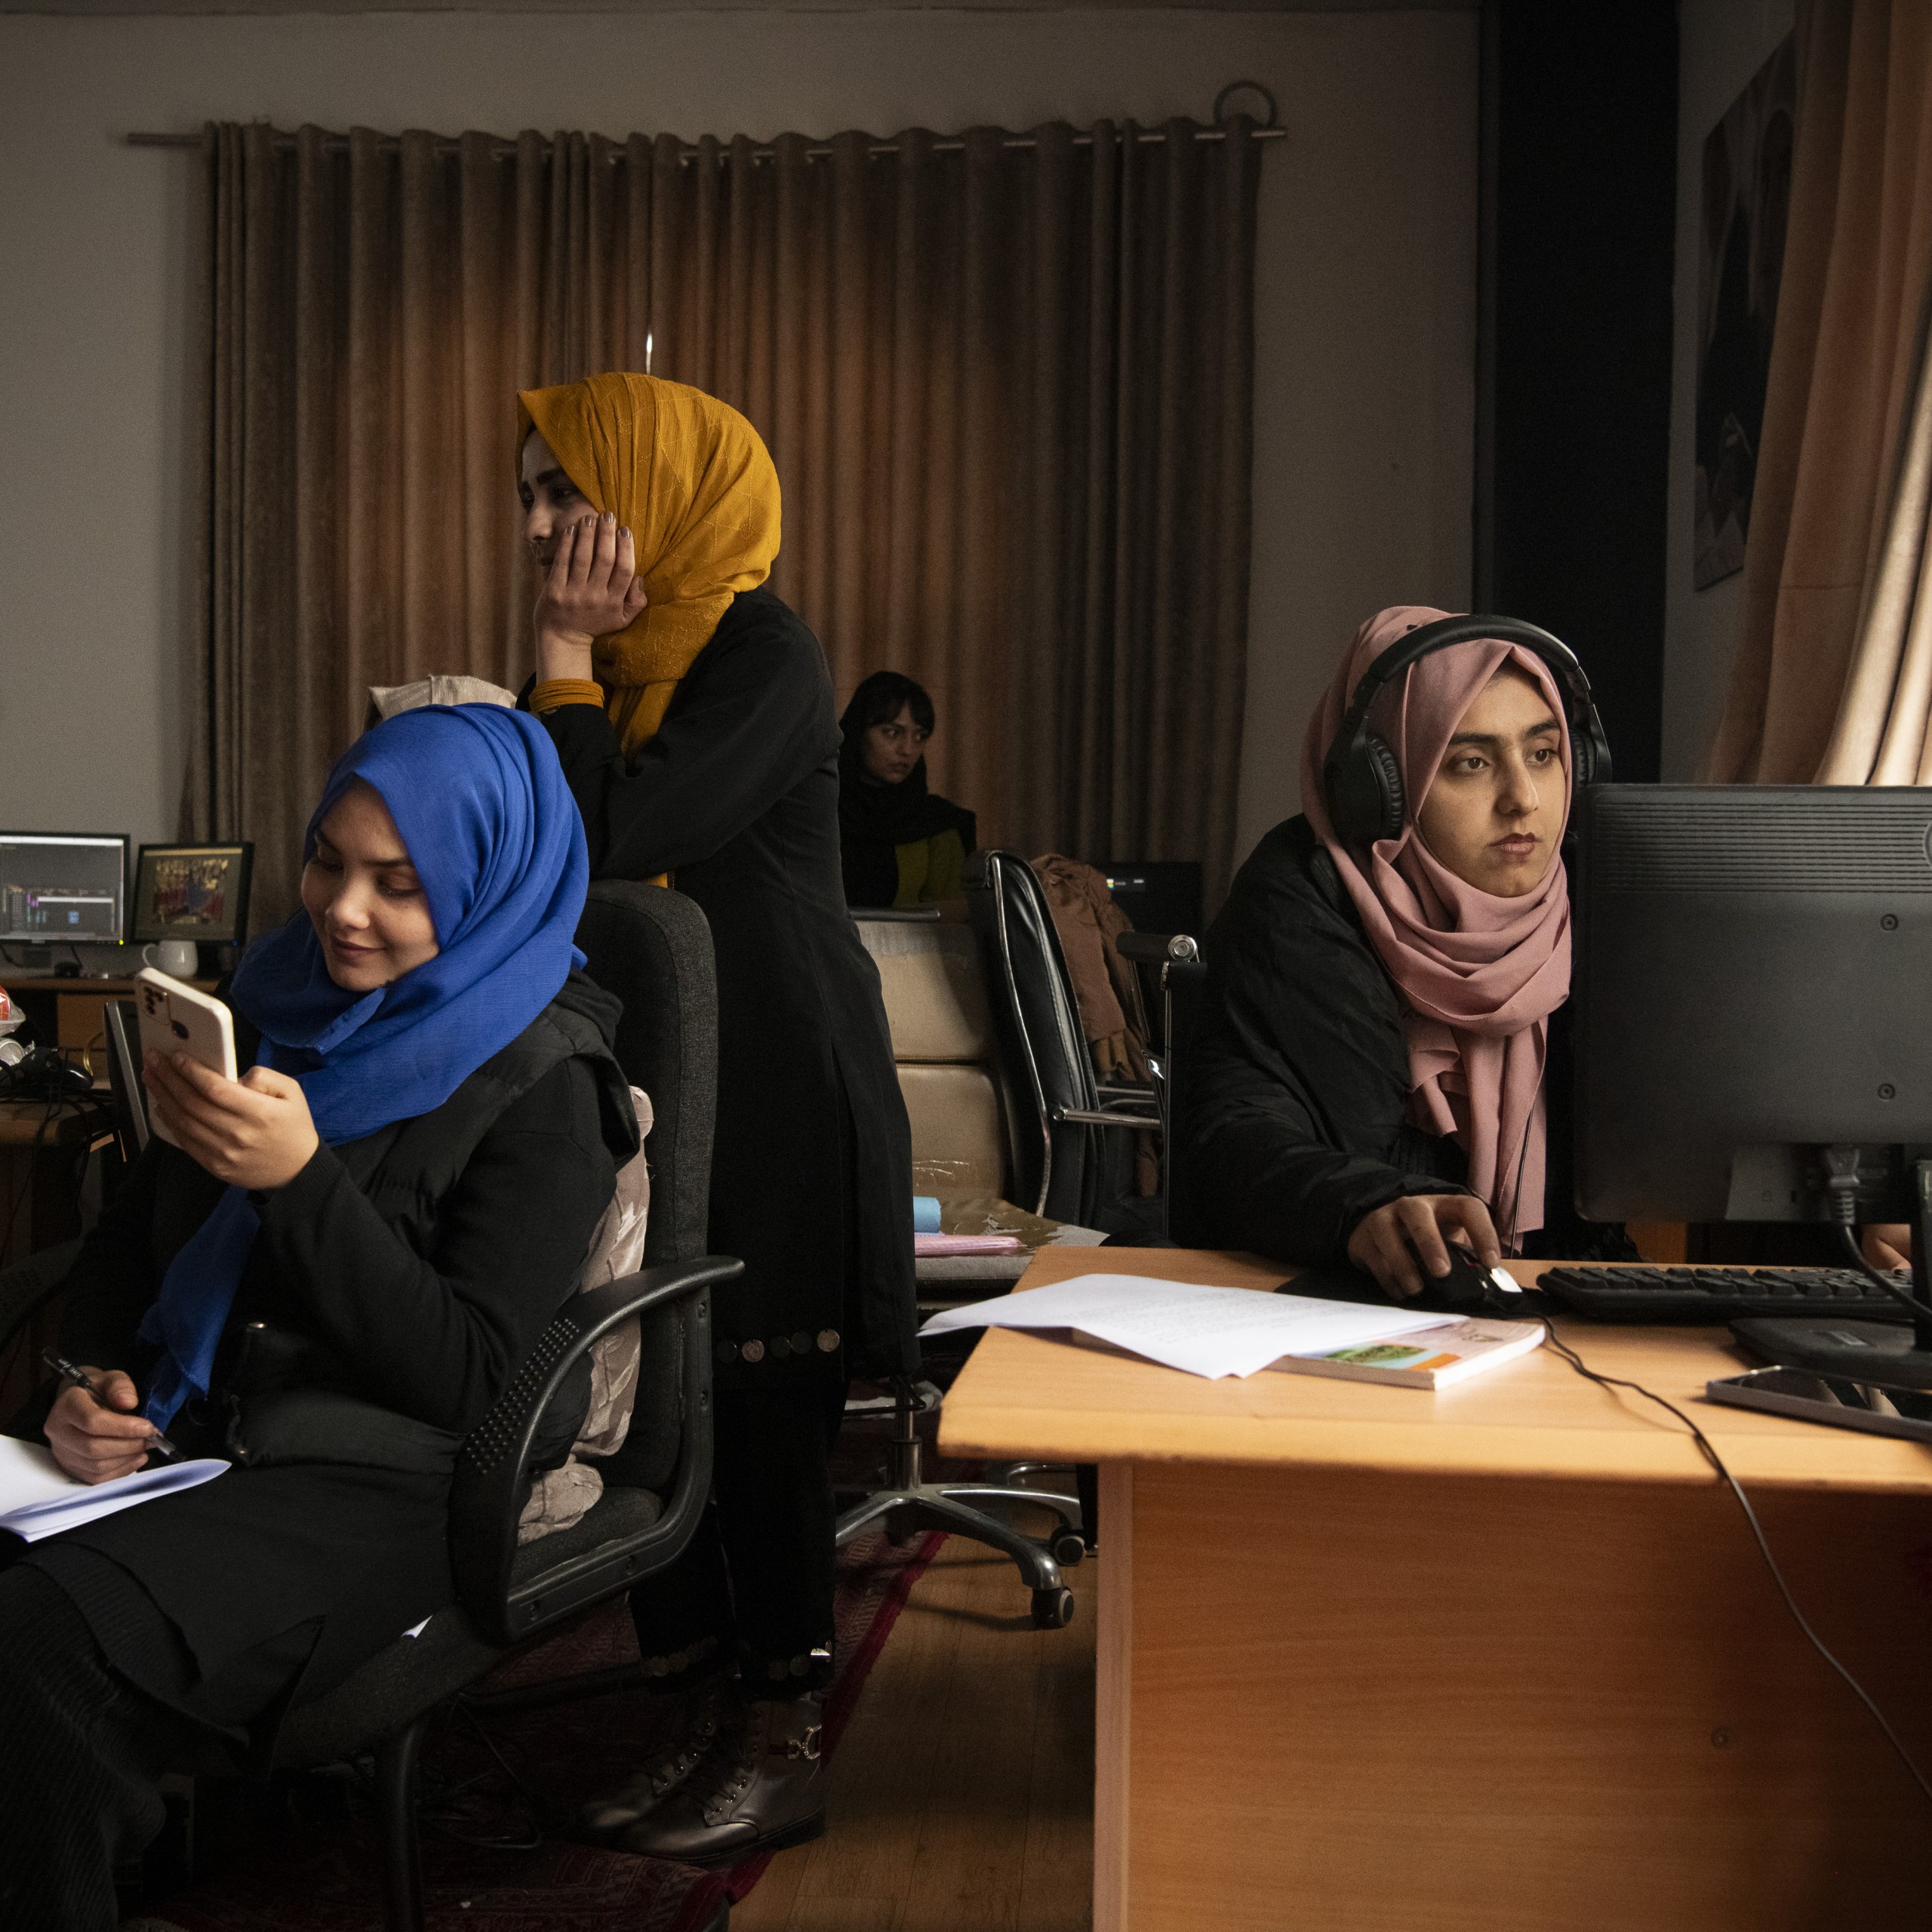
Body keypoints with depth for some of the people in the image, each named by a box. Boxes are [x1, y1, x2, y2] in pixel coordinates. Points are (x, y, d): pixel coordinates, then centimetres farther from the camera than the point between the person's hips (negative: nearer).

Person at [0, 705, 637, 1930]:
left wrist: (300, 1180, -21)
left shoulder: (542, 1088, -7)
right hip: (169, 1443, 6)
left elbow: (465, 1377, -12)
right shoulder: (273, 1011, 12)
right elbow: (126, 1241, 19)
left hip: (370, 1486, -6)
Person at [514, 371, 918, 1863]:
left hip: (777, 1097, -8)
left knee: (758, 1412, -1)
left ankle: (783, 1747, 14)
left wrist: (564, 652, -12)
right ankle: (703, 1720, 24)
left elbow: (608, 843, -21)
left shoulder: (765, 659, -12)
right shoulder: (632, 660, 14)